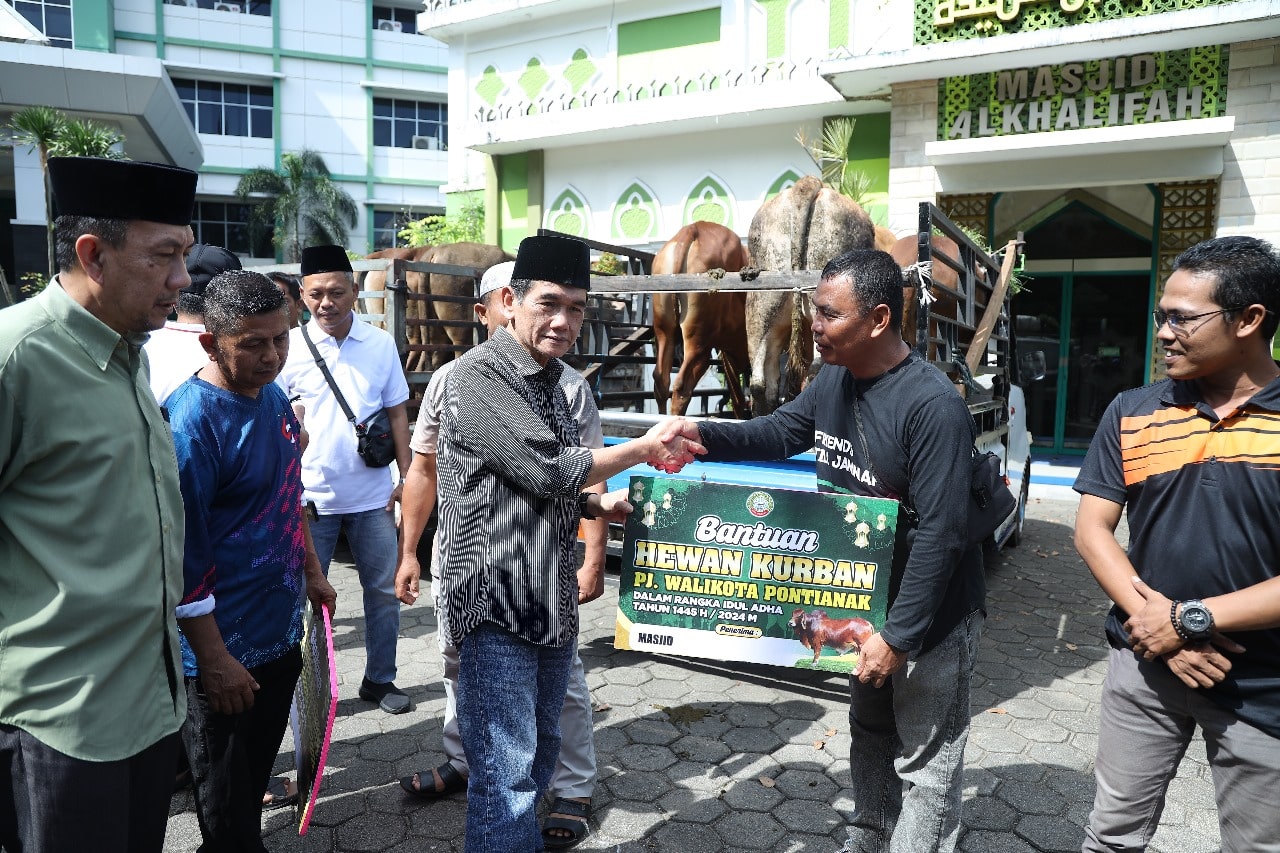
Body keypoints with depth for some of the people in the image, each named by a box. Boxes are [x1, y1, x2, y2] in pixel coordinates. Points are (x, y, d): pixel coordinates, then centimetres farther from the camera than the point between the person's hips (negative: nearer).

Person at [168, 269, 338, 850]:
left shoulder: (274, 397, 3)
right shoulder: (191, 421, -22)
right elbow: (181, 553, -22)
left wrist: (311, 571, 20)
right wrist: (213, 660, -19)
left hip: (281, 632, 8)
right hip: (227, 653, -8)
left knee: (255, 778, 24)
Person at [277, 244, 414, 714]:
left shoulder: (381, 343, 2)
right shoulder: (290, 346, -5)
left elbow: (397, 413, 6)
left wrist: (405, 477, 2)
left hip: (373, 497, 2)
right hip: (309, 496, -2)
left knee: (385, 590, 10)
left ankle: (380, 679, 28)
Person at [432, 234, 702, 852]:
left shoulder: (551, 380, 13)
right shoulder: (477, 376, -14)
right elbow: (546, 471, -20)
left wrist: (599, 505, 3)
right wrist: (644, 449, -10)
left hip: (551, 602, 8)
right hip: (496, 604, -8)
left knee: (539, 752, 20)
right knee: (506, 771, -3)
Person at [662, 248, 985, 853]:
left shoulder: (933, 405, -28)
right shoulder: (833, 380, -2)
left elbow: (940, 532, -28)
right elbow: (778, 433, 11)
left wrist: (899, 635, -24)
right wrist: (702, 434, -6)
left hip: (931, 616, -8)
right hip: (868, 604, 9)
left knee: (924, 762, 8)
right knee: (869, 736, 26)